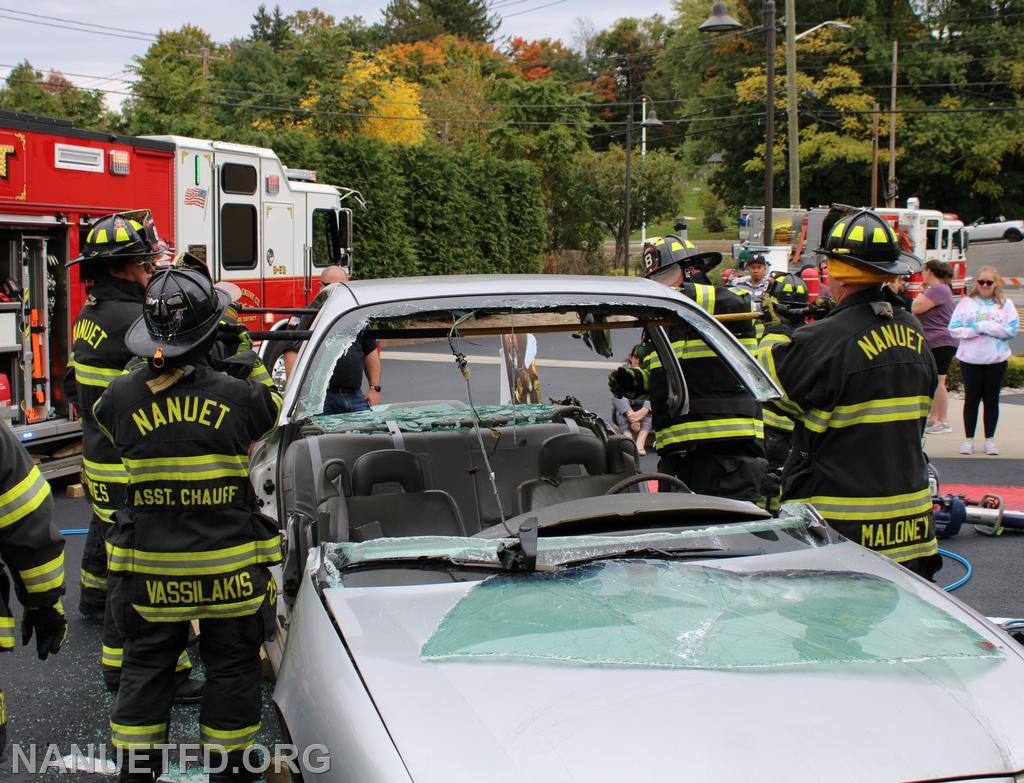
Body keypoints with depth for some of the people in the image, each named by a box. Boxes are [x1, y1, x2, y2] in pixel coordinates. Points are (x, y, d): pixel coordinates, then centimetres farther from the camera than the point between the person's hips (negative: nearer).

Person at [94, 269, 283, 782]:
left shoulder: (123, 397, -9)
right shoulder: (238, 397, -15)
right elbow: (274, 413, 7)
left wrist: (145, 366, 20)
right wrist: (254, 365, 21)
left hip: (150, 569, 2)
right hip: (229, 566, -2)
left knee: (146, 667, 16)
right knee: (231, 668, 14)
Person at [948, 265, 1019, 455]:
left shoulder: (1005, 304, 3)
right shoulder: (966, 303, 2)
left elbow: (1012, 330, -8)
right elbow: (954, 329, -4)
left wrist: (986, 327, -13)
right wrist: (976, 329, -16)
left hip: (996, 359, 1)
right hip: (970, 359, 0)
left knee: (991, 399, 7)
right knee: (971, 399, 5)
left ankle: (990, 439, 16)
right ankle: (968, 439, 13)